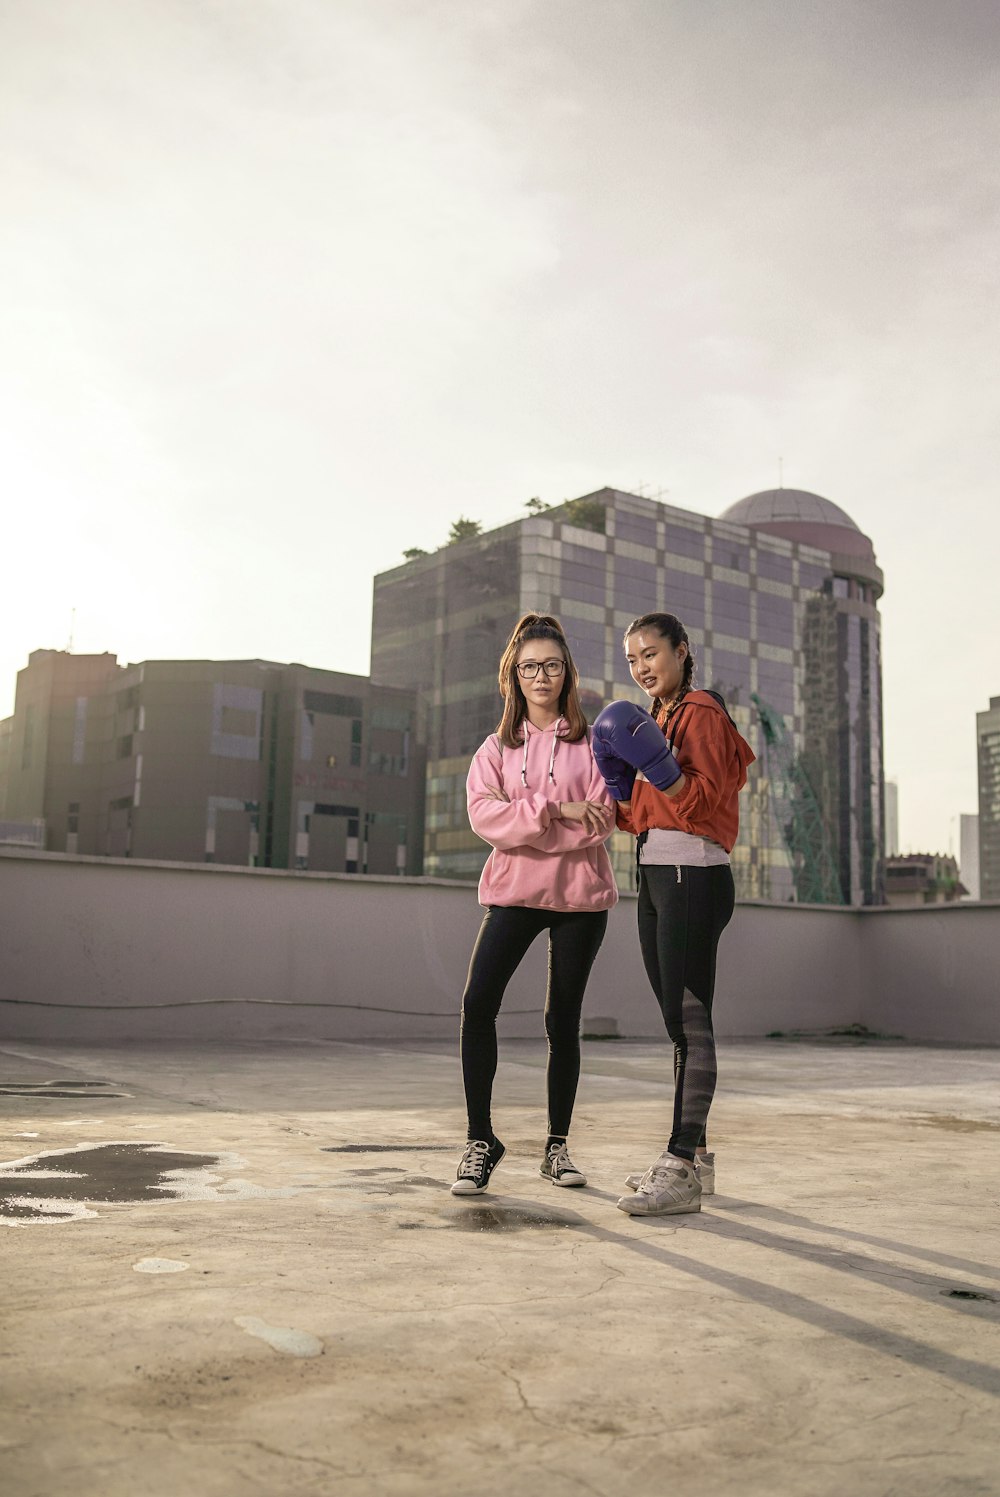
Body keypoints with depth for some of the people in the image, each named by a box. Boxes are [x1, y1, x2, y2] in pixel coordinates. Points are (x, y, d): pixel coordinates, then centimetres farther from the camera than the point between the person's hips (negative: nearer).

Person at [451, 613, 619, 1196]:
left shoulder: (592, 741, 4)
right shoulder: (498, 747, 10)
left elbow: (600, 821, -7)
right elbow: (483, 815, -6)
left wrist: (521, 826, -13)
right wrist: (556, 810, -18)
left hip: (581, 895, -1)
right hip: (514, 892, 1)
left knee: (563, 1020, 5)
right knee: (478, 1004, -14)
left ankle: (558, 1146, 18)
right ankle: (481, 1141, -2)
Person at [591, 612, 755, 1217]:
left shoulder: (701, 713, -6)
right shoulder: (657, 720, 21)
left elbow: (704, 799, -16)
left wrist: (656, 765, -27)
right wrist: (618, 780, 5)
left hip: (692, 876, -10)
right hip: (655, 876, 10)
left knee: (690, 1020, -10)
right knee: (679, 1021, 12)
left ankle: (681, 1170, -10)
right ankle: (696, 1155, 19)